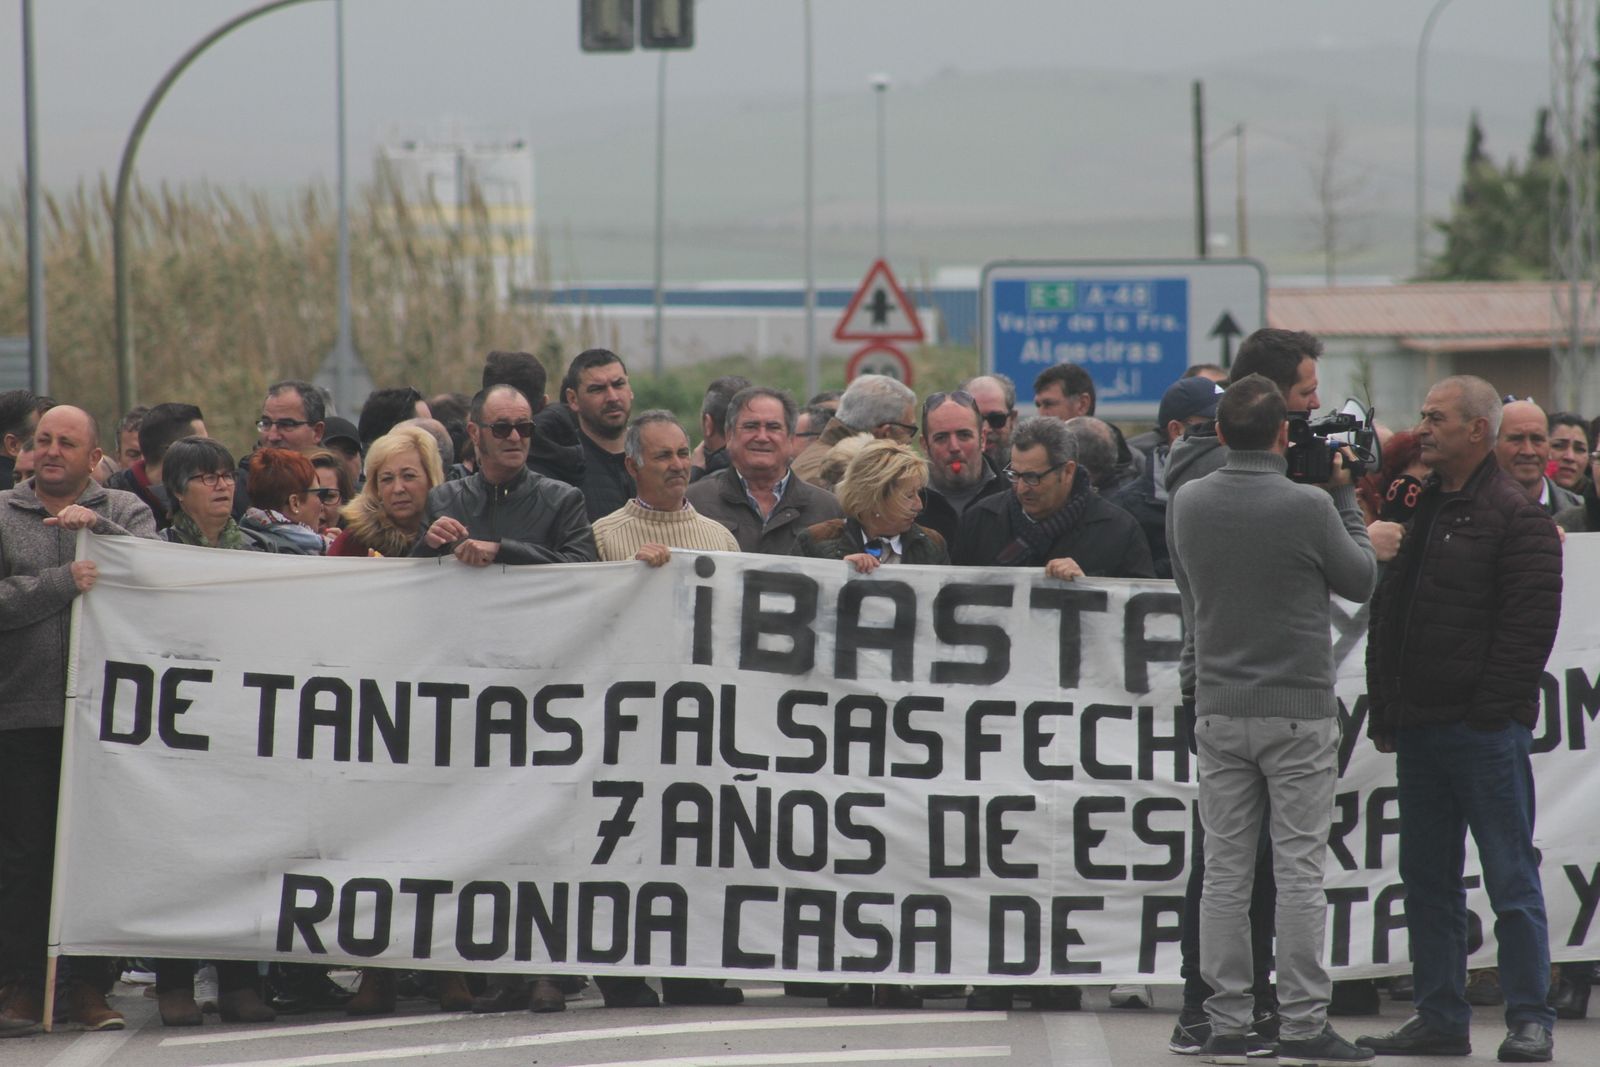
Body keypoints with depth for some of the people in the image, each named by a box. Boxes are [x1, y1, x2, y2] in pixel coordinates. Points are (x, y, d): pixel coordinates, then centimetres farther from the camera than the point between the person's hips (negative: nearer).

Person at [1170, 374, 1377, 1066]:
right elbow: (1362, 580, 1)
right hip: (1298, 709, -4)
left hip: (1218, 707, 4)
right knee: (1299, 871, -1)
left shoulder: (1188, 504, -1)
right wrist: (1344, 497, 9)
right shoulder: (1308, 507, -14)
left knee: (1225, 871, 6)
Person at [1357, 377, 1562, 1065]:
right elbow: (1387, 614, 20)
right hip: (1419, 726, 8)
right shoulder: (1419, 510, 15)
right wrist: (1384, 711, 13)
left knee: (1510, 877, -4)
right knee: (1426, 878, 10)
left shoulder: (1516, 515, -8)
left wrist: (1493, 709, -16)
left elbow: (1530, 622, -13)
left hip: (1485, 730, -8)